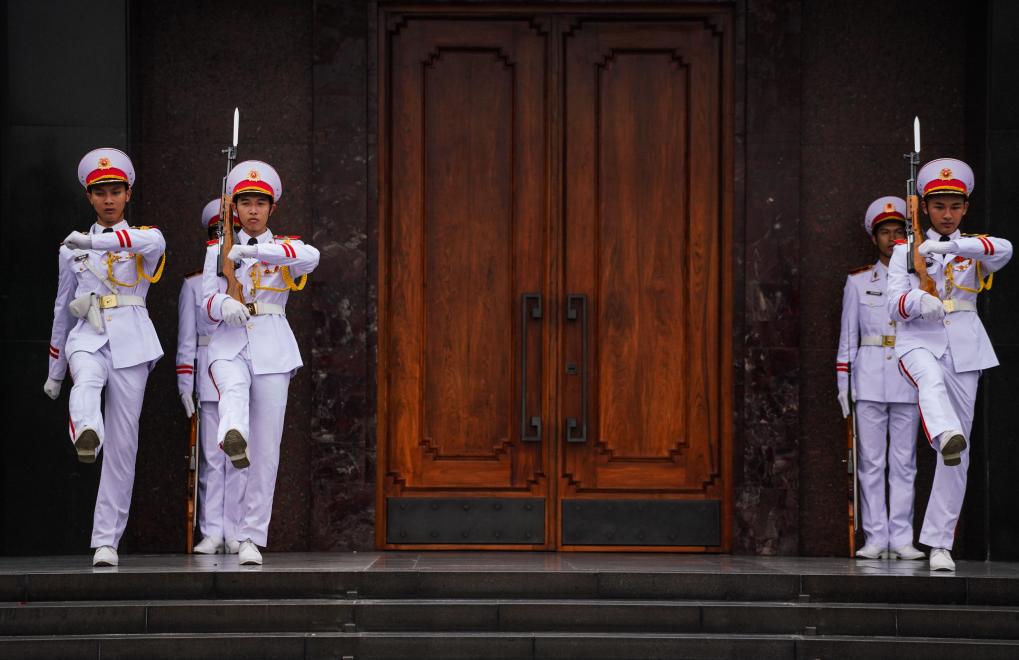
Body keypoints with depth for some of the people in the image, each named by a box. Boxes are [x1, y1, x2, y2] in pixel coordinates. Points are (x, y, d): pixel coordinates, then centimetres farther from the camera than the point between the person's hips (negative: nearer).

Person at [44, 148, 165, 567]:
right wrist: (55, 371, 20)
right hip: (87, 338, 1)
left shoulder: (144, 239, 6)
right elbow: (62, 309, 19)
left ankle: (107, 541, 1)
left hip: (130, 342, -1)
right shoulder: (72, 249, 14)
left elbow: (153, 241, -22)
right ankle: (85, 436, -71)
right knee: (86, 385, -37)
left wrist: (97, 242, -37)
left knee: (122, 444, -4)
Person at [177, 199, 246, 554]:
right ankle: (212, 532, -1)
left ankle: (234, 532, 3)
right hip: (210, 378, -1)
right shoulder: (194, 285, 9)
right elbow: (186, 340, 5)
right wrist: (185, 386, -2)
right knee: (211, 458, -2)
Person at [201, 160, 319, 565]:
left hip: (272, 348, 0)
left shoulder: (285, 248, 9)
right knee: (233, 389, -36)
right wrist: (225, 306, -22)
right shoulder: (218, 251, 14)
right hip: (229, 344, 0)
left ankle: (251, 538, 1)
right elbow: (208, 301, 2)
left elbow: (311, 257, -16)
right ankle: (233, 437, -69)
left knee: (266, 450, -3)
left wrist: (255, 250, -28)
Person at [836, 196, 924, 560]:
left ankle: (901, 538, 2)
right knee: (871, 460, -2)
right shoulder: (858, 281, 8)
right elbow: (848, 335, 8)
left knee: (904, 461, -1)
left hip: (908, 376, 0)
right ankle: (876, 538, 0)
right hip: (869, 375, 0)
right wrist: (842, 381, 2)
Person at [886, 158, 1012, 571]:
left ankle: (940, 544, 3)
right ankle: (945, 436, -70)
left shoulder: (974, 248, 11)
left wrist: (951, 247, -31)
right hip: (919, 340, -1)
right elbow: (894, 304, -3)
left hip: (964, 346, 2)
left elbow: (1003, 250, -15)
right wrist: (917, 302, -27)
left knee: (960, 451, -2)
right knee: (931, 379, -39)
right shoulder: (906, 251, 11)